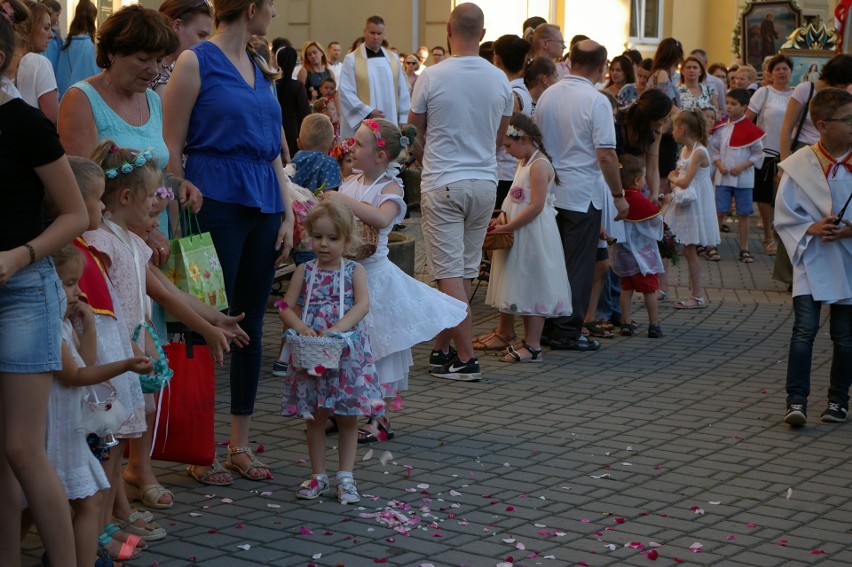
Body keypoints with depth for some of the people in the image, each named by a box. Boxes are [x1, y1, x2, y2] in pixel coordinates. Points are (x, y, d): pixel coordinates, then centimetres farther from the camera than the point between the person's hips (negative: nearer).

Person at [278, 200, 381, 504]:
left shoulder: (354, 271, -1)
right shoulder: (305, 271, 3)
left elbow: (363, 304, -15)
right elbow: (286, 307, -1)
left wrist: (337, 328, -28)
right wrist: (300, 327, -21)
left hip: (348, 355, -1)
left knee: (348, 418, 5)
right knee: (315, 417, 8)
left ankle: (345, 476, 14)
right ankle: (318, 475, 19)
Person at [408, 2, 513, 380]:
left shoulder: (432, 78, -10)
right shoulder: (500, 80, 1)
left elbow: (414, 135, 3)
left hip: (442, 184, -4)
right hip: (485, 182, 4)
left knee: (450, 273, -2)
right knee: (465, 271, 12)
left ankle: (465, 359, -5)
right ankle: (442, 349, 20)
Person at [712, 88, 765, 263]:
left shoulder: (750, 129, -5)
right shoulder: (721, 127, 4)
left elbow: (757, 154, -3)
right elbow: (714, 149, 9)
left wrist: (742, 167, -13)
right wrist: (719, 165, -8)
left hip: (744, 178, -2)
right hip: (723, 176, 2)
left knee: (743, 214, 5)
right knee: (719, 212, 1)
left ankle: (744, 249, 12)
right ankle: (711, 246, 8)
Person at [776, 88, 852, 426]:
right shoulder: (798, 165, -7)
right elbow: (784, 217, -3)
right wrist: (812, 228, -17)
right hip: (811, 260, -2)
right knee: (804, 329, -11)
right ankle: (796, 399, -7)